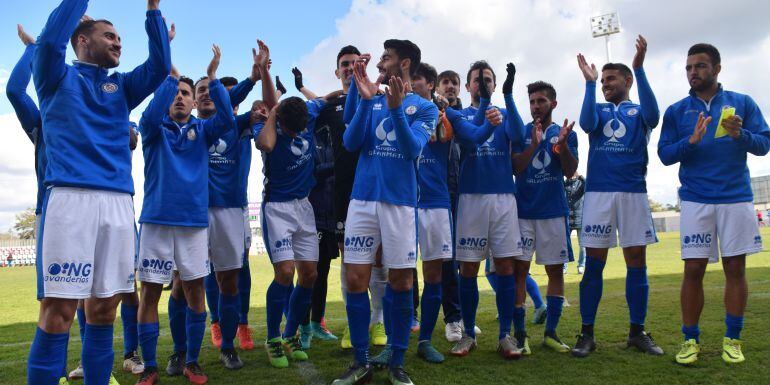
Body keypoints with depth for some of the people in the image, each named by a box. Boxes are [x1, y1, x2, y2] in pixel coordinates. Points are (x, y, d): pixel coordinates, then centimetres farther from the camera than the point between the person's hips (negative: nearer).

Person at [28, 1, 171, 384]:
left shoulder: (121, 86, 23)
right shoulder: (58, 77, 13)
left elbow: (159, 65, 9)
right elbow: (50, 40, -7)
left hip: (119, 202, 4)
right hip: (70, 197, -4)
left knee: (103, 309, 7)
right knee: (58, 310, -8)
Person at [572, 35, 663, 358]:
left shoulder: (638, 111, 12)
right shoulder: (598, 110, 15)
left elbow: (653, 117, -13)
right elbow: (587, 123, -9)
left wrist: (639, 68, -20)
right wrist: (589, 82, -14)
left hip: (633, 192, 0)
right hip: (598, 192, 0)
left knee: (637, 261, 3)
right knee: (594, 263, -1)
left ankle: (637, 331, 14)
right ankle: (587, 333, 4)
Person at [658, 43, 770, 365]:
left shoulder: (743, 103, 9)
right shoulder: (676, 111, 9)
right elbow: (664, 154, 3)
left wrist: (741, 134, -17)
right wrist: (691, 140, -15)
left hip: (737, 197, 1)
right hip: (695, 200, 0)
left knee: (736, 268, 4)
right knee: (693, 270, -2)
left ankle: (733, 340, 15)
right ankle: (690, 340, 8)